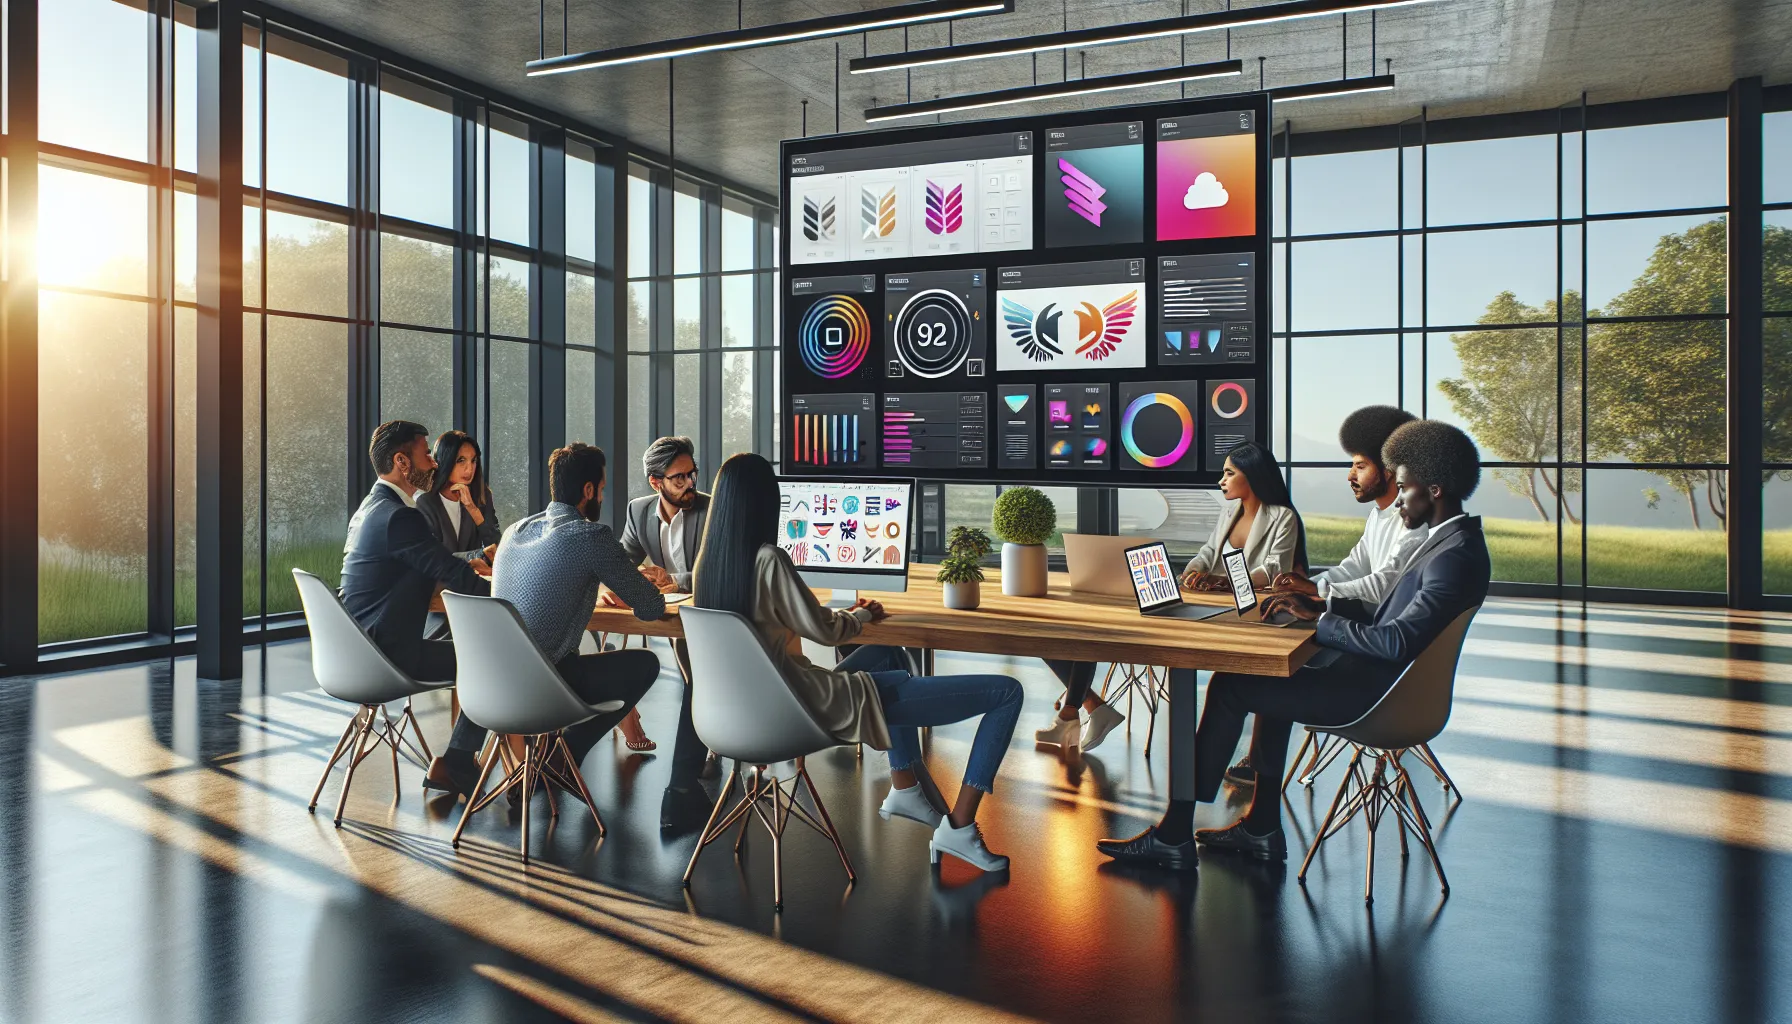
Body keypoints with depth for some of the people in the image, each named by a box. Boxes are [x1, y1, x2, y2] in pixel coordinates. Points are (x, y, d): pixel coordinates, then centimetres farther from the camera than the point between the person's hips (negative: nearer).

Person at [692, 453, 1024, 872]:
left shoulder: (708, 564, 1)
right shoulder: (768, 559, -23)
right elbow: (825, 631, -13)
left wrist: (845, 612, 16)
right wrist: (864, 615, 7)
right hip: (828, 707, -9)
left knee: (888, 655, 37)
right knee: (1007, 693, -6)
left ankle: (905, 790, 38)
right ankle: (958, 828, 1)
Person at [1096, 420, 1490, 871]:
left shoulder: (1457, 555, -21)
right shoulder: (1449, 540, 12)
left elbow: (1396, 641, -29)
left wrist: (1320, 619, -18)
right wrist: (1322, 605, 5)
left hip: (1378, 690, -11)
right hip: (1380, 676, 11)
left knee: (1230, 685, -9)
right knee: (1272, 673, 23)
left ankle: (1175, 835, -1)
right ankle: (1262, 828, 21)